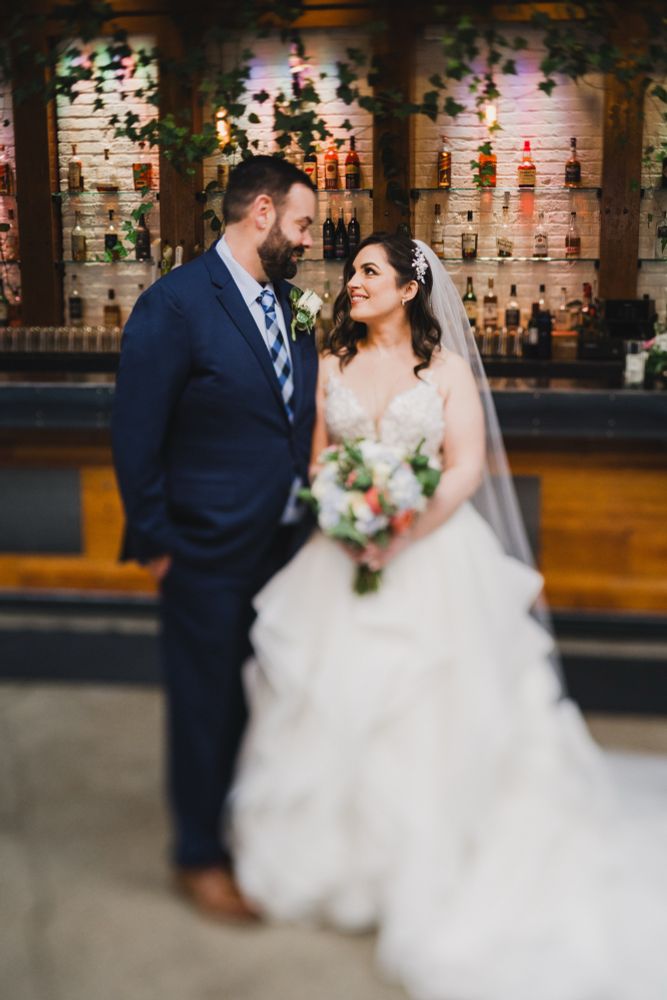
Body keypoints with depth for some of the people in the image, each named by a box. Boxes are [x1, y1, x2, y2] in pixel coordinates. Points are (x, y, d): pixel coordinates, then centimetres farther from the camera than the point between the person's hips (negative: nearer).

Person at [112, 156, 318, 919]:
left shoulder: (285, 302, 6)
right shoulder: (174, 305, -16)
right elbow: (135, 439, -14)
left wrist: (309, 505, 4)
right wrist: (155, 543, -11)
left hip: (283, 543, 7)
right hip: (208, 553, -7)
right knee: (207, 706, 10)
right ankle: (199, 855, 30)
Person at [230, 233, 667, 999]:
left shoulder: (447, 368, 2)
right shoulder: (332, 366, 10)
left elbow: (468, 467, -5)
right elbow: (317, 460, 8)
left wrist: (406, 533, -18)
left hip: (433, 557, -2)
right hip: (345, 559, 3)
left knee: (427, 709, -1)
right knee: (339, 700, 4)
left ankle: (424, 864, 15)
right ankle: (342, 854, 22)